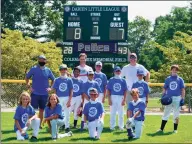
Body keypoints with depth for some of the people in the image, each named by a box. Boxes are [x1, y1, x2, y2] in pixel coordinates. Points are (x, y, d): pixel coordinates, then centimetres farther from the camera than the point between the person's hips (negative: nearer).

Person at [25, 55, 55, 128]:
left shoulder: (48, 70, 6)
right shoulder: (33, 69, -1)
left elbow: (53, 79, 18)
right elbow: (27, 77, 8)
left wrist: (51, 87, 6)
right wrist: (28, 87, -2)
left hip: (44, 94, 3)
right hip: (35, 93, -3)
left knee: (42, 110, 7)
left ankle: (39, 124, 16)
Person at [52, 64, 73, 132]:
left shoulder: (69, 80, 3)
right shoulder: (57, 80, 5)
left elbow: (71, 91, 1)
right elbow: (54, 90, 5)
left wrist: (69, 100, -7)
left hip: (67, 98, 0)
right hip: (59, 98, 1)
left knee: (67, 113, 3)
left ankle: (67, 127, 13)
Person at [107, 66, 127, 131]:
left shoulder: (123, 80, 5)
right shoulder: (111, 80, 4)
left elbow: (125, 91, 4)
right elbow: (108, 90, 4)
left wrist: (124, 100, -3)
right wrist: (109, 99, -4)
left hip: (121, 98, 0)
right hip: (113, 97, 0)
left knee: (121, 113, 2)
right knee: (112, 113, 3)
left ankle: (121, 126, 11)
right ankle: (112, 126, 11)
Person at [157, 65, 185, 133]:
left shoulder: (180, 79, 4)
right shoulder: (168, 79, 8)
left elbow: (183, 89, 2)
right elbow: (164, 89, 10)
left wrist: (183, 98, -7)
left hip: (177, 98, -1)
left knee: (176, 115, 4)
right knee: (166, 113, 1)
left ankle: (175, 129, 13)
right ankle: (161, 128, 2)